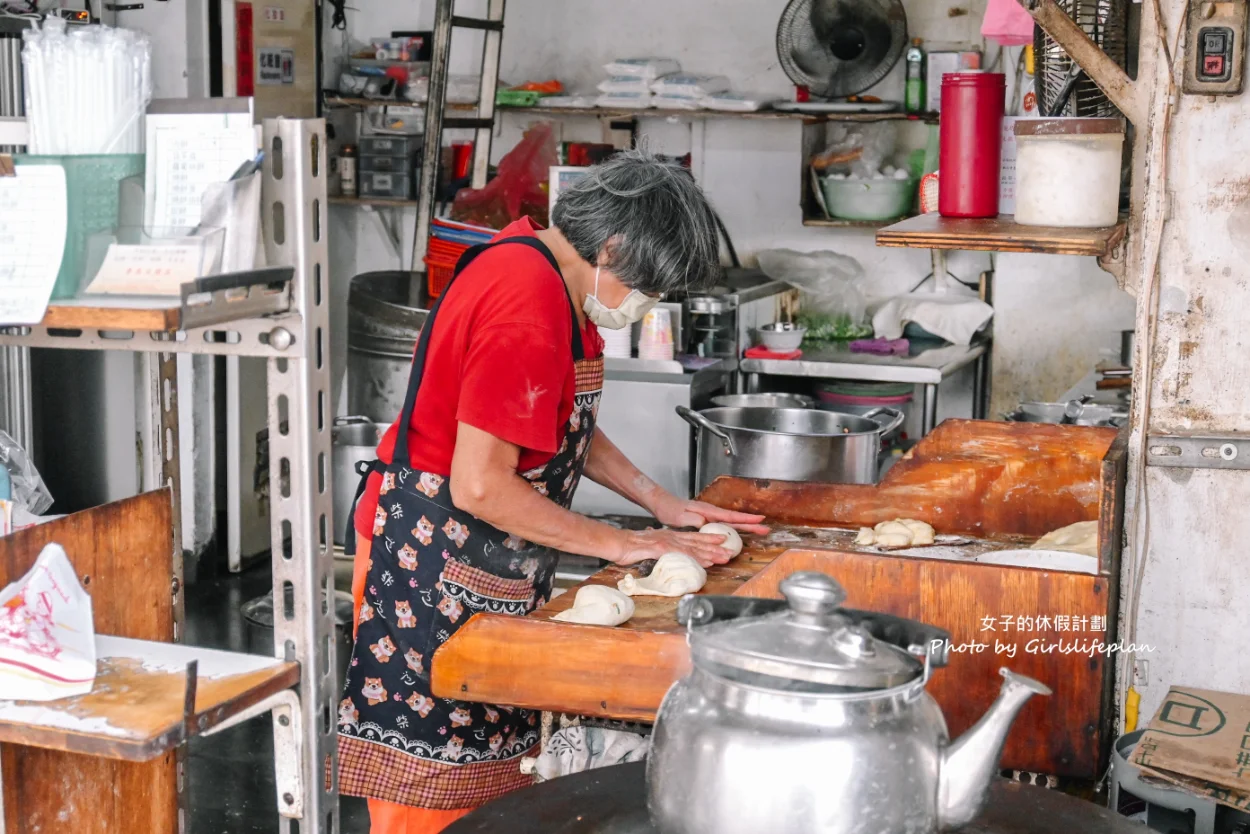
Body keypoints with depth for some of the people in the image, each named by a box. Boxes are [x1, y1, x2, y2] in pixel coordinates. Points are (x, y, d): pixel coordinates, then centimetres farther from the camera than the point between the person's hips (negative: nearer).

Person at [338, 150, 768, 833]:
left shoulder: (556, 280, 7)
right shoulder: (528, 308, -25)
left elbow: (567, 426, 19)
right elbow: (480, 487, -27)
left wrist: (660, 503, 9)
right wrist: (618, 543, -17)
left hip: (485, 563, 10)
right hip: (434, 564, -10)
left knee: (491, 772, 15)